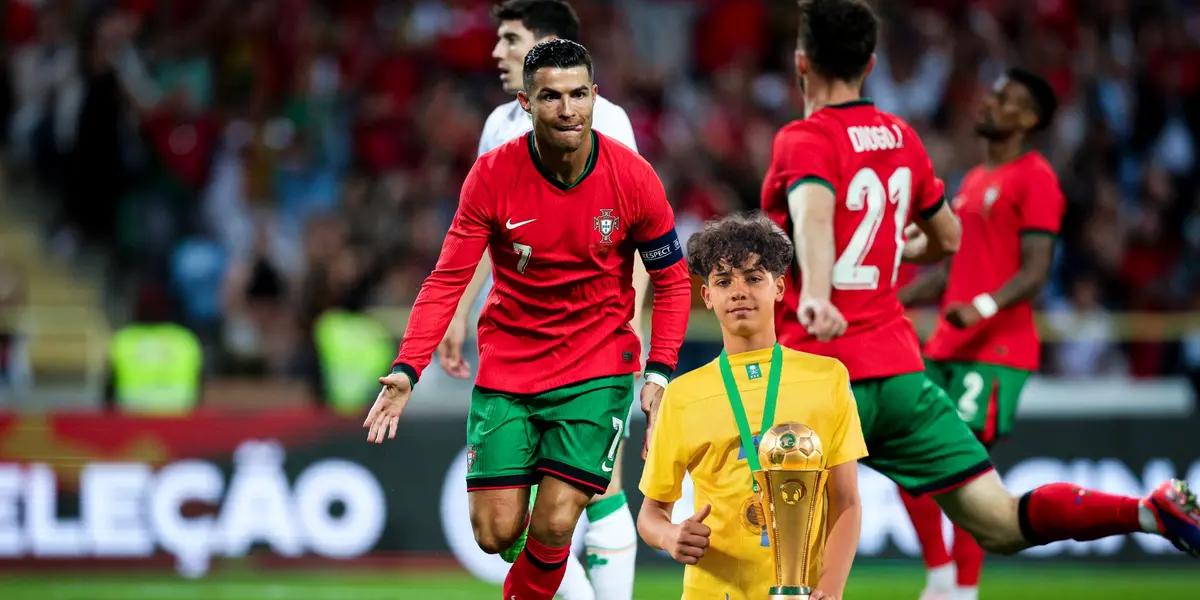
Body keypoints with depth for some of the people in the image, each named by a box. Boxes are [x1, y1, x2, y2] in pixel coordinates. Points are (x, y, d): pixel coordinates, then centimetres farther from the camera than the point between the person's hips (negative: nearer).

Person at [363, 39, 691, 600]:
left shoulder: (633, 177, -11)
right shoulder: (492, 175, -12)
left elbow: (671, 280, 1)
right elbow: (447, 279, -9)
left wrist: (660, 373, -10)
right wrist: (406, 370, -20)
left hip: (598, 367, -1)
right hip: (508, 361, 1)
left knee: (554, 524, -14)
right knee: (495, 532, -5)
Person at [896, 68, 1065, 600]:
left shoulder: (1035, 179, -8)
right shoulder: (974, 180, 20)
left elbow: (1035, 271, -16)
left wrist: (984, 306, -31)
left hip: (995, 350, -9)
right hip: (947, 345, 9)